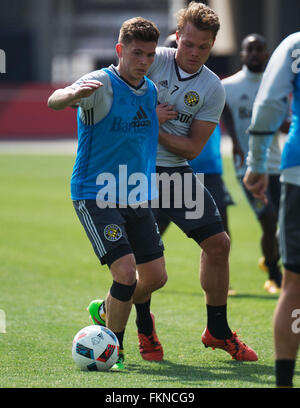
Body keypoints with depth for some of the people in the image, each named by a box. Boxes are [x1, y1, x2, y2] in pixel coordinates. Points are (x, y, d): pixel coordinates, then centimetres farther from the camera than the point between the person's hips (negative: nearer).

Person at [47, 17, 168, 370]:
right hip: (94, 196, -7)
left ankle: (108, 310, 34)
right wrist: (73, 93, -54)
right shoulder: (101, 85, -13)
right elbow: (53, 101, -33)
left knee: (156, 276, 7)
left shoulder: (152, 91, 8)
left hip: (136, 197, 7)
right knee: (126, 272, -17)